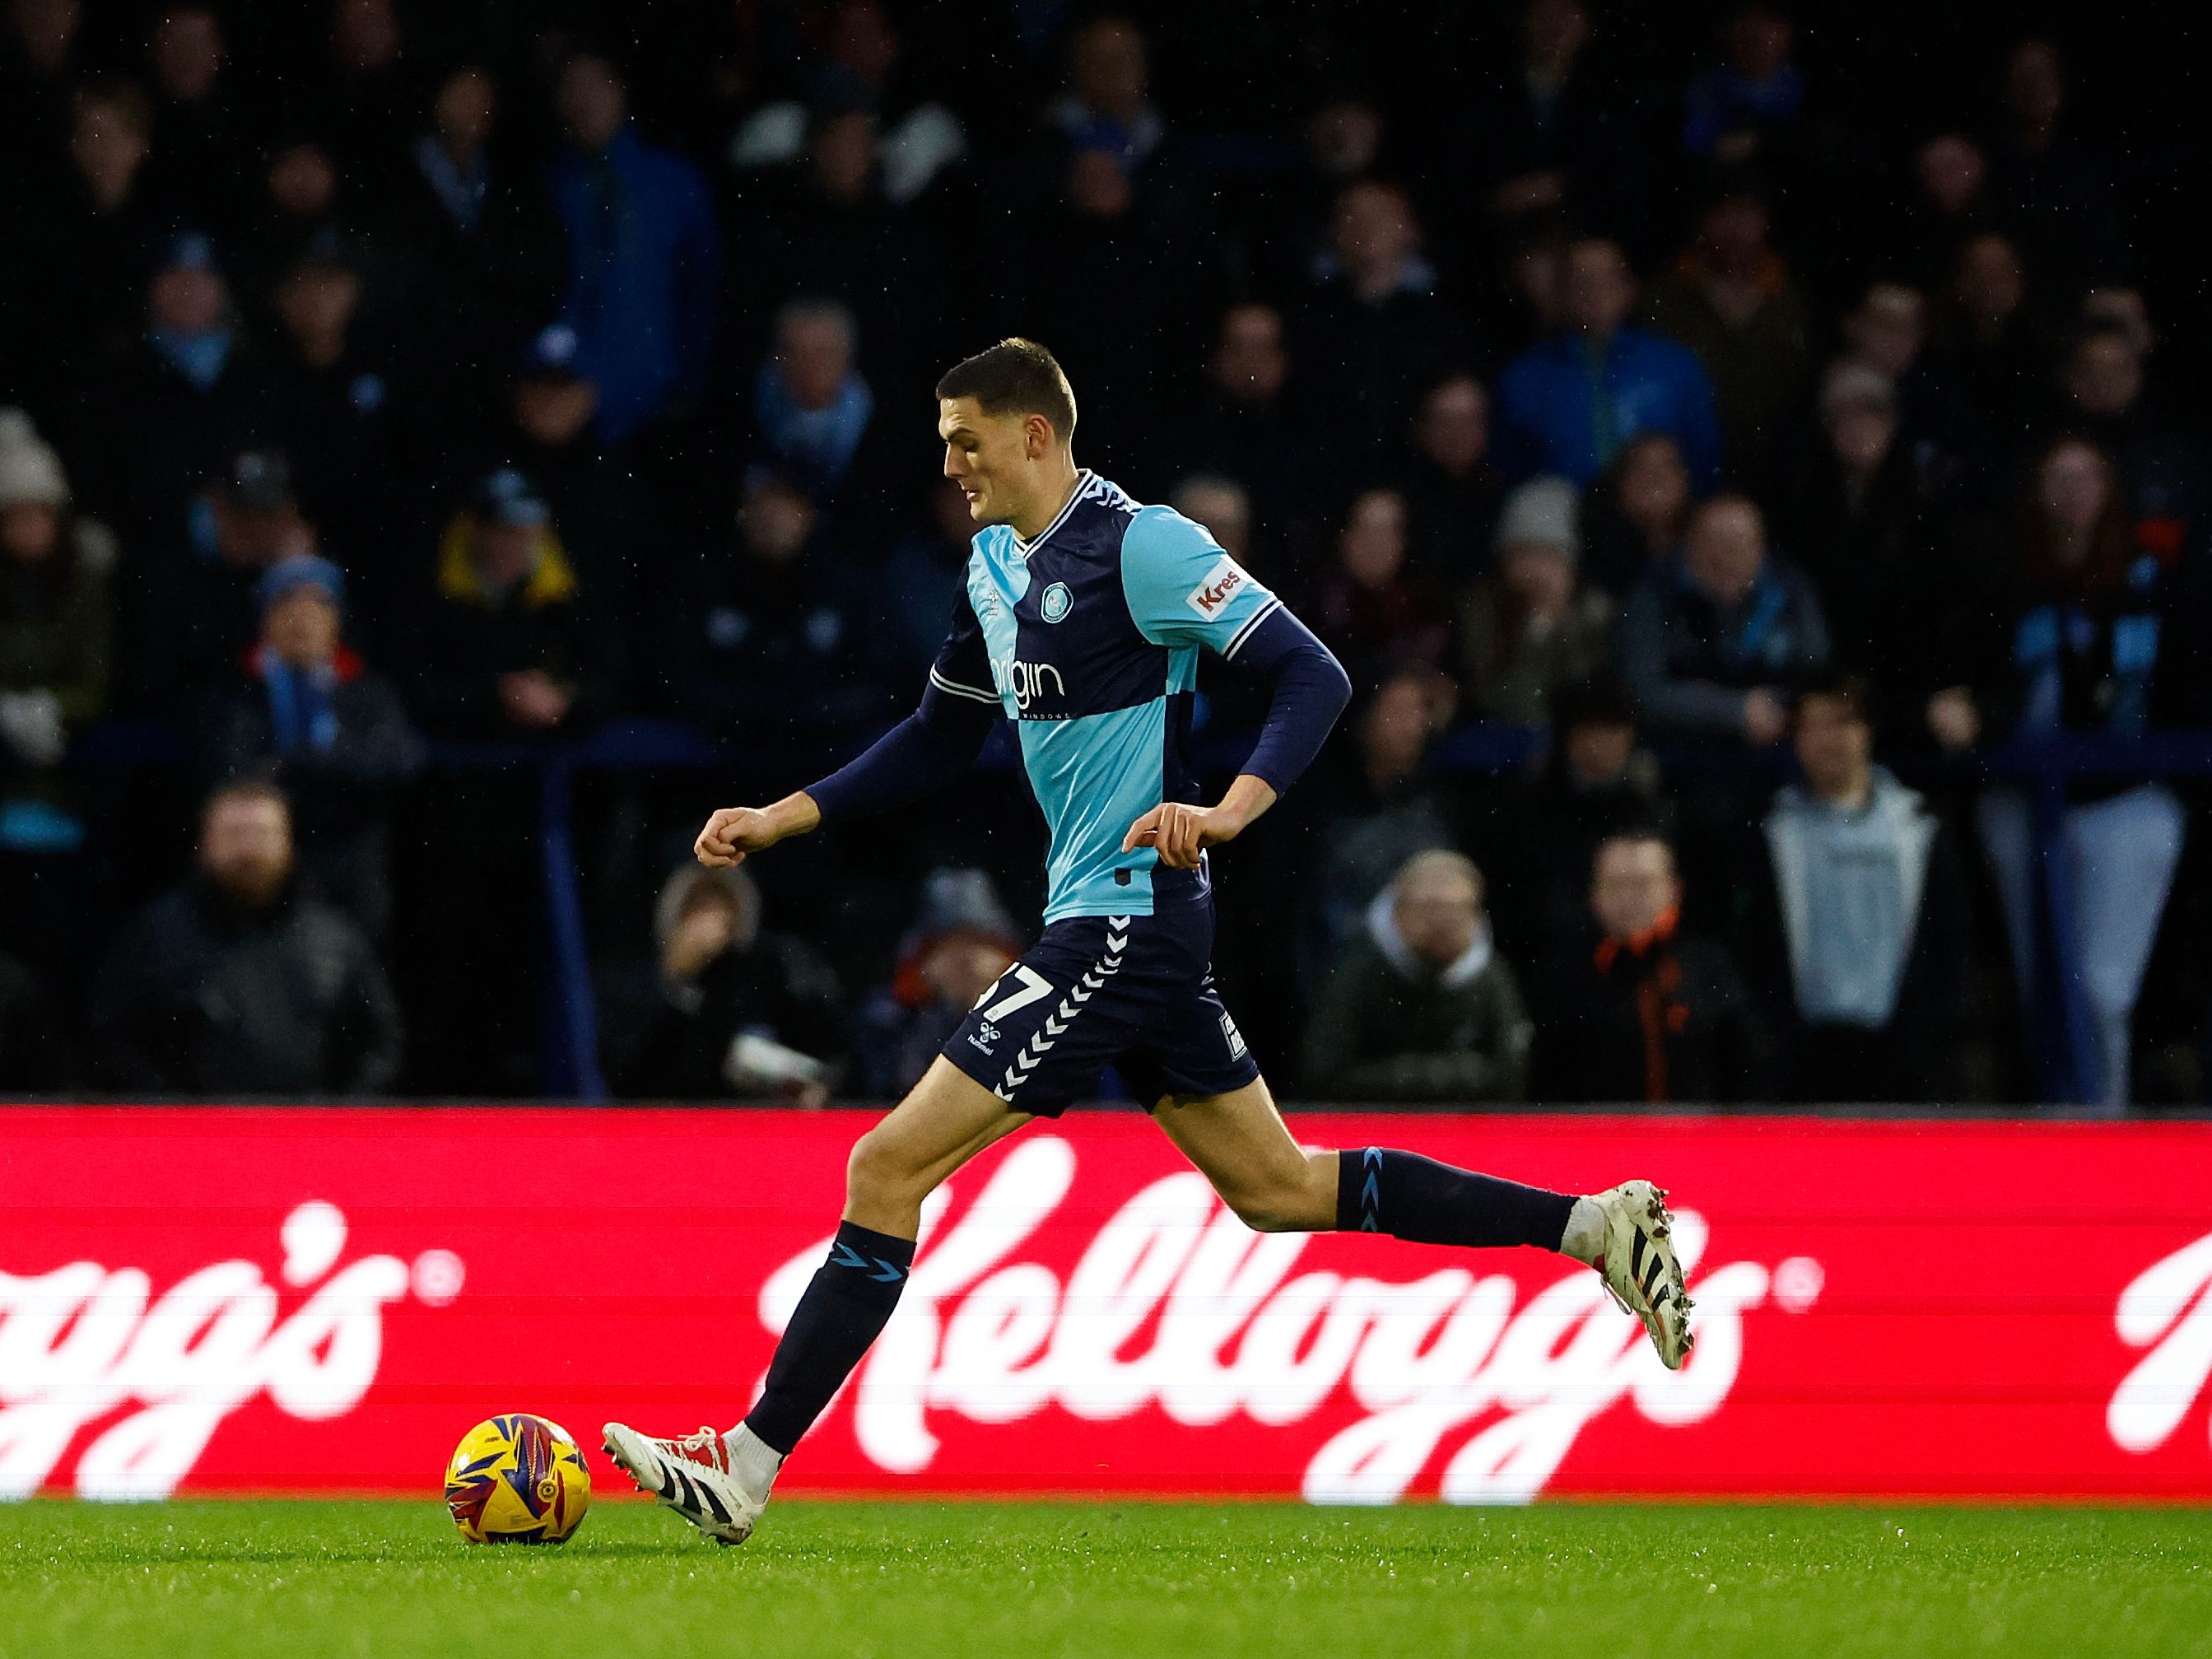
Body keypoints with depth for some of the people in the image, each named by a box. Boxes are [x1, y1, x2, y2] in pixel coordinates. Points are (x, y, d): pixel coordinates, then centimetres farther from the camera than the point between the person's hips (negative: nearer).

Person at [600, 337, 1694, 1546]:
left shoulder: (1140, 544, -14)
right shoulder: (995, 565, 14)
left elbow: (1312, 677, -16)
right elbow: (939, 740, 25)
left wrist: (1226, 814, -30)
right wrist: (779, 820, 18)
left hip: (1128, 920, -10)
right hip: (1100, 921, 10)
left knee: (888, 1167, -11)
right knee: (1279, 1189, 15)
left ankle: (746, 1468, -9)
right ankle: (1595, 1225, 19)